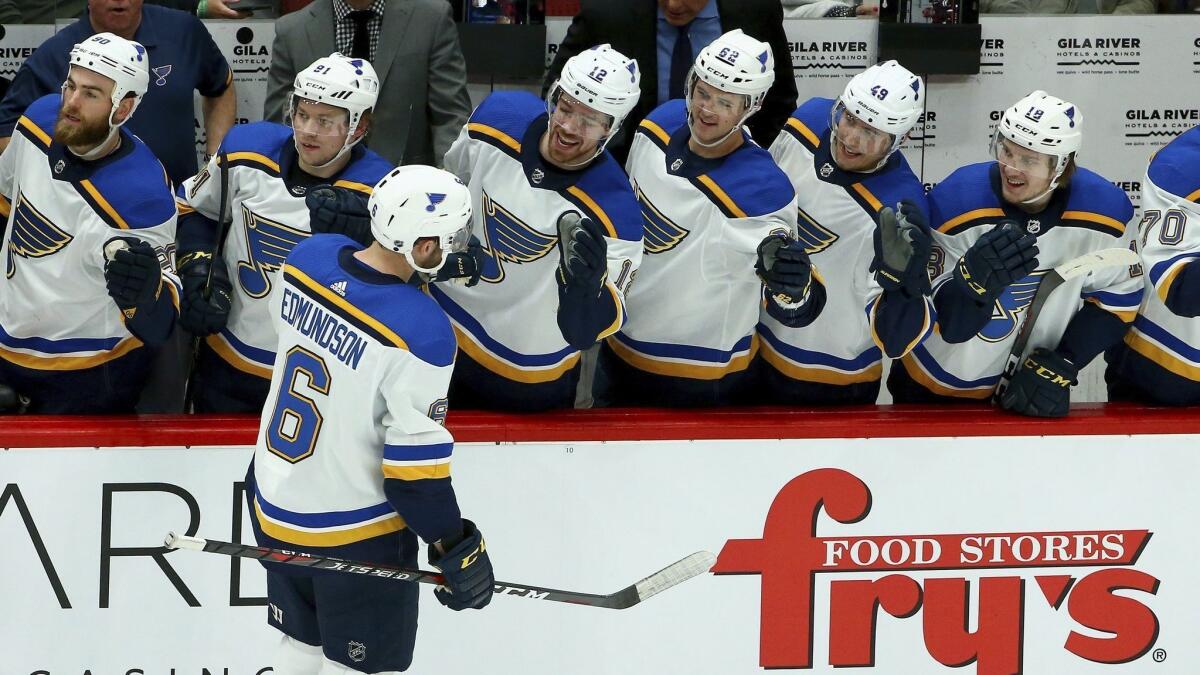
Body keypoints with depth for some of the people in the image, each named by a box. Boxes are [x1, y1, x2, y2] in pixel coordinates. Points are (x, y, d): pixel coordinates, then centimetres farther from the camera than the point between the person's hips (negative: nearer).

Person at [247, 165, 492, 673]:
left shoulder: (307, 257, -11)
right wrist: (455, 548, -11)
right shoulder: (420, 336, -30)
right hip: (356, 534, -7)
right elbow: (415, 467, -24)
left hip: (274, 505, 7)